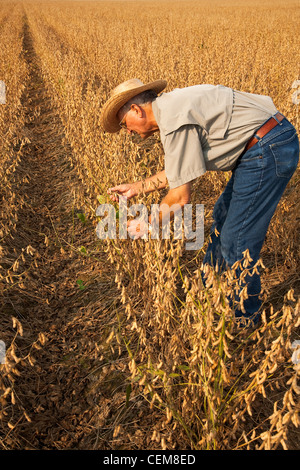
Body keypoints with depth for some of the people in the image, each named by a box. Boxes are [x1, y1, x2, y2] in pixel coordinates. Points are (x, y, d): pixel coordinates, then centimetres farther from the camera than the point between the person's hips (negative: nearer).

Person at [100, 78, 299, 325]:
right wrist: (136, 187, 20)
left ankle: (246, 319, 18)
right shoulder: (172, 105, 13)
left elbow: (181, 197, -17)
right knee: (223, 215, 22)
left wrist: (145, 225, -3)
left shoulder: (174, 120, -19)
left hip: (268, 149, -11)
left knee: (237, 241, -4)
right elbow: (180, 171, 20)